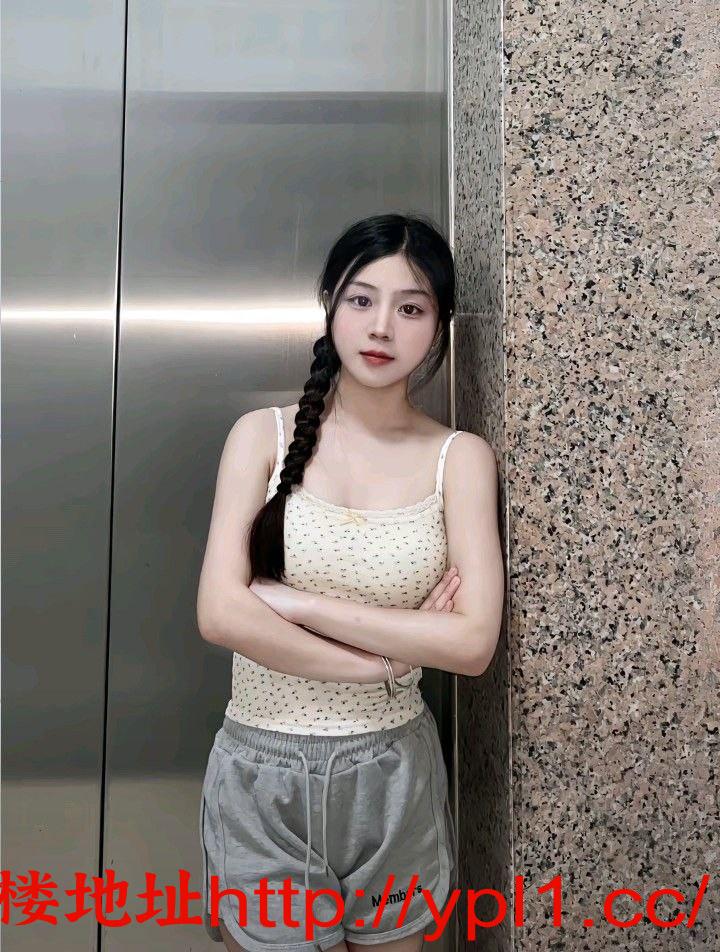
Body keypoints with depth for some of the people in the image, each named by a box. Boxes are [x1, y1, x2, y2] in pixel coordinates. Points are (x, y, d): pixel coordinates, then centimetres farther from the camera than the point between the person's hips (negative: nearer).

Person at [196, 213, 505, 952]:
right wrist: (388, 657, -14)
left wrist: (295, 602, -16)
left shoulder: (459, 457, -6)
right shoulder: (264, 435, -6)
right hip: (263, 771, 0)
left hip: (391, 773, 1)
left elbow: (473, 643, -15)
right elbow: (221, 615, -14)